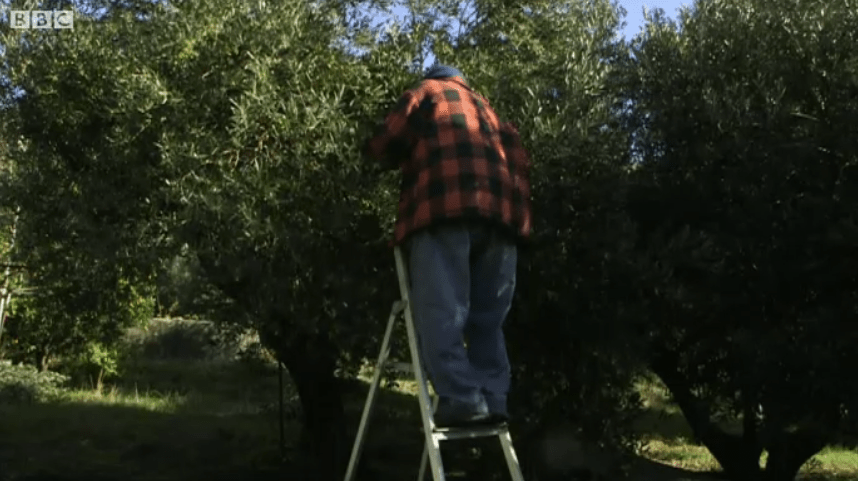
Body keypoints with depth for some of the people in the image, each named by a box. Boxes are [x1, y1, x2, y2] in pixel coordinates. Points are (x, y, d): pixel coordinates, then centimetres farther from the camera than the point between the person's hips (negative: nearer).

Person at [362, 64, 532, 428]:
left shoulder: (426, 92, 21)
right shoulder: (488, 109, 36)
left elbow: (382, 146, 14)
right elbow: (520, 162, 26)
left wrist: (407, 159, 31)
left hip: (447, 208, -6)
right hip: (500, 211, 6)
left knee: (442, 313, -10)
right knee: (487, 318, 7)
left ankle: (462, 399, -19)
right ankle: (492, 399, -1)